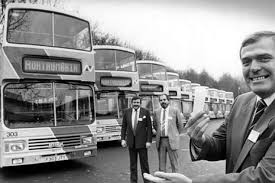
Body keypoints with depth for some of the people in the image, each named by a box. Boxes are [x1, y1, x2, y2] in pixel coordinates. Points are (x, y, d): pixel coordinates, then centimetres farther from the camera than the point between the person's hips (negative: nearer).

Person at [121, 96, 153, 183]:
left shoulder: (145, 112, -4)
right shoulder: (127, 112, 3)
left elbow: (149, 127, -5)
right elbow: (124, 127, 7)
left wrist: (149, 141, -10)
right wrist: (123, 139, -1)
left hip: (142, 141, -2)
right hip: (131, 141, 3)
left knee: (144, 163, 3)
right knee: (133, 163, 11)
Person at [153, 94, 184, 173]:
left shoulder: (175, 111, -2)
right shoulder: (156, 112, 7)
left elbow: (180, 125, 6)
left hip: (172, 140, -3)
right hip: (160, 140, 3)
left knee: (174, 163, 3)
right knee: (161, 163, 9)